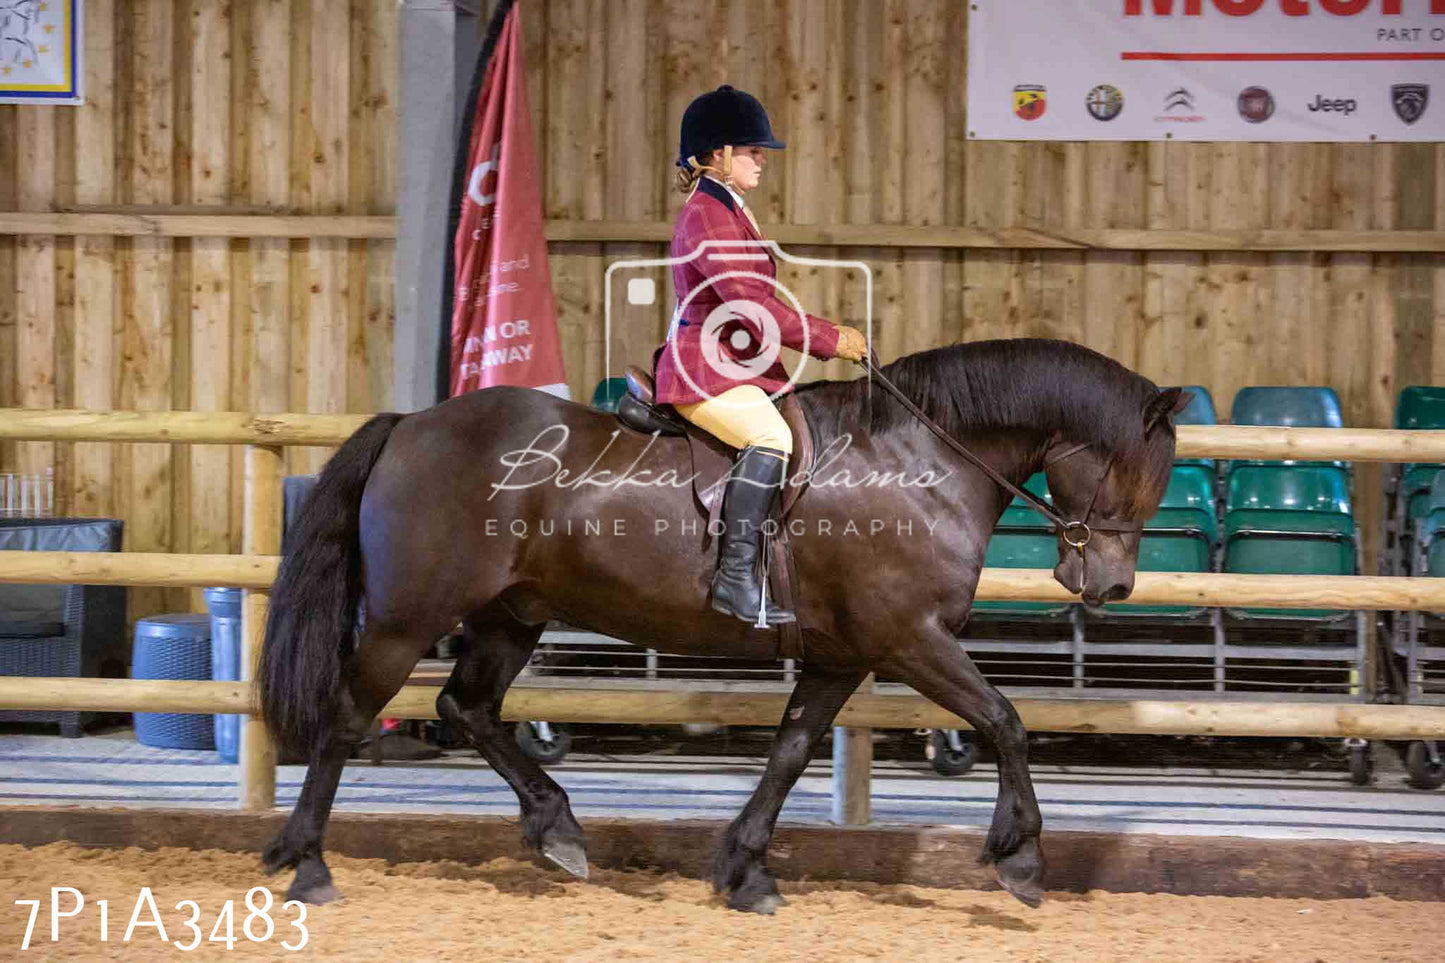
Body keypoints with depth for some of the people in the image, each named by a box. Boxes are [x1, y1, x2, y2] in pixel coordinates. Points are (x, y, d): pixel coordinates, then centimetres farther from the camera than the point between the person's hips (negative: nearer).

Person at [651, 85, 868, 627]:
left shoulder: (726, 211, 21)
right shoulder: (706, 215, -12)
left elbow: (759, 304, 25)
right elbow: (749, 302, -21)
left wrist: (826, 336, 16)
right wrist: (829, 339, -16)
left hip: (734, 367, 11)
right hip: (703, 374, -11)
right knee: (771, 436, -32)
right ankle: (736, 577, -33)